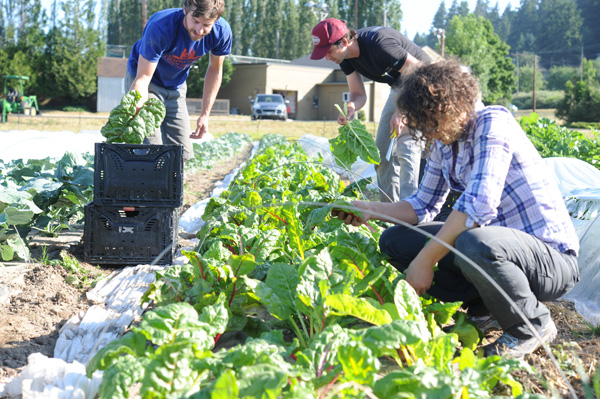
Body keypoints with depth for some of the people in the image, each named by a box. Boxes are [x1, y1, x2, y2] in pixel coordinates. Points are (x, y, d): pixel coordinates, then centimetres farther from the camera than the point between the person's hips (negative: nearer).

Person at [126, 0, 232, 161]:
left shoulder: (222, 32, -22)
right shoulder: (160, 28, -36)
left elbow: (215, 70, -3)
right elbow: (143, 78, -34)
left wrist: (205, 115, -2)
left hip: (176, 86, 4)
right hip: (149, 82, -4)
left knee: (183, 155, 0)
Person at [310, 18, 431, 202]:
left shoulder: (378, 44, -33)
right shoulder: (346, 57, -7)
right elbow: (358, 94, 1)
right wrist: (350, 108, -23)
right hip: (397, 89, 9)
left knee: (406, 149, -18)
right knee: (382, 149, 6)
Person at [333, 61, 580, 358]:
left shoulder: (493, 122, -18)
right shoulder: (441, 144, 7)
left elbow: (480, 202, -30)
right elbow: (424, 205, 18)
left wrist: (425, 259, -27)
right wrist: (371, 210, 2)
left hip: (552, 256, -8)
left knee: (474, 243, -41)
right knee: (393, 241, 1)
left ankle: (534, 325, -10)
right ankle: (488, 304, 4)